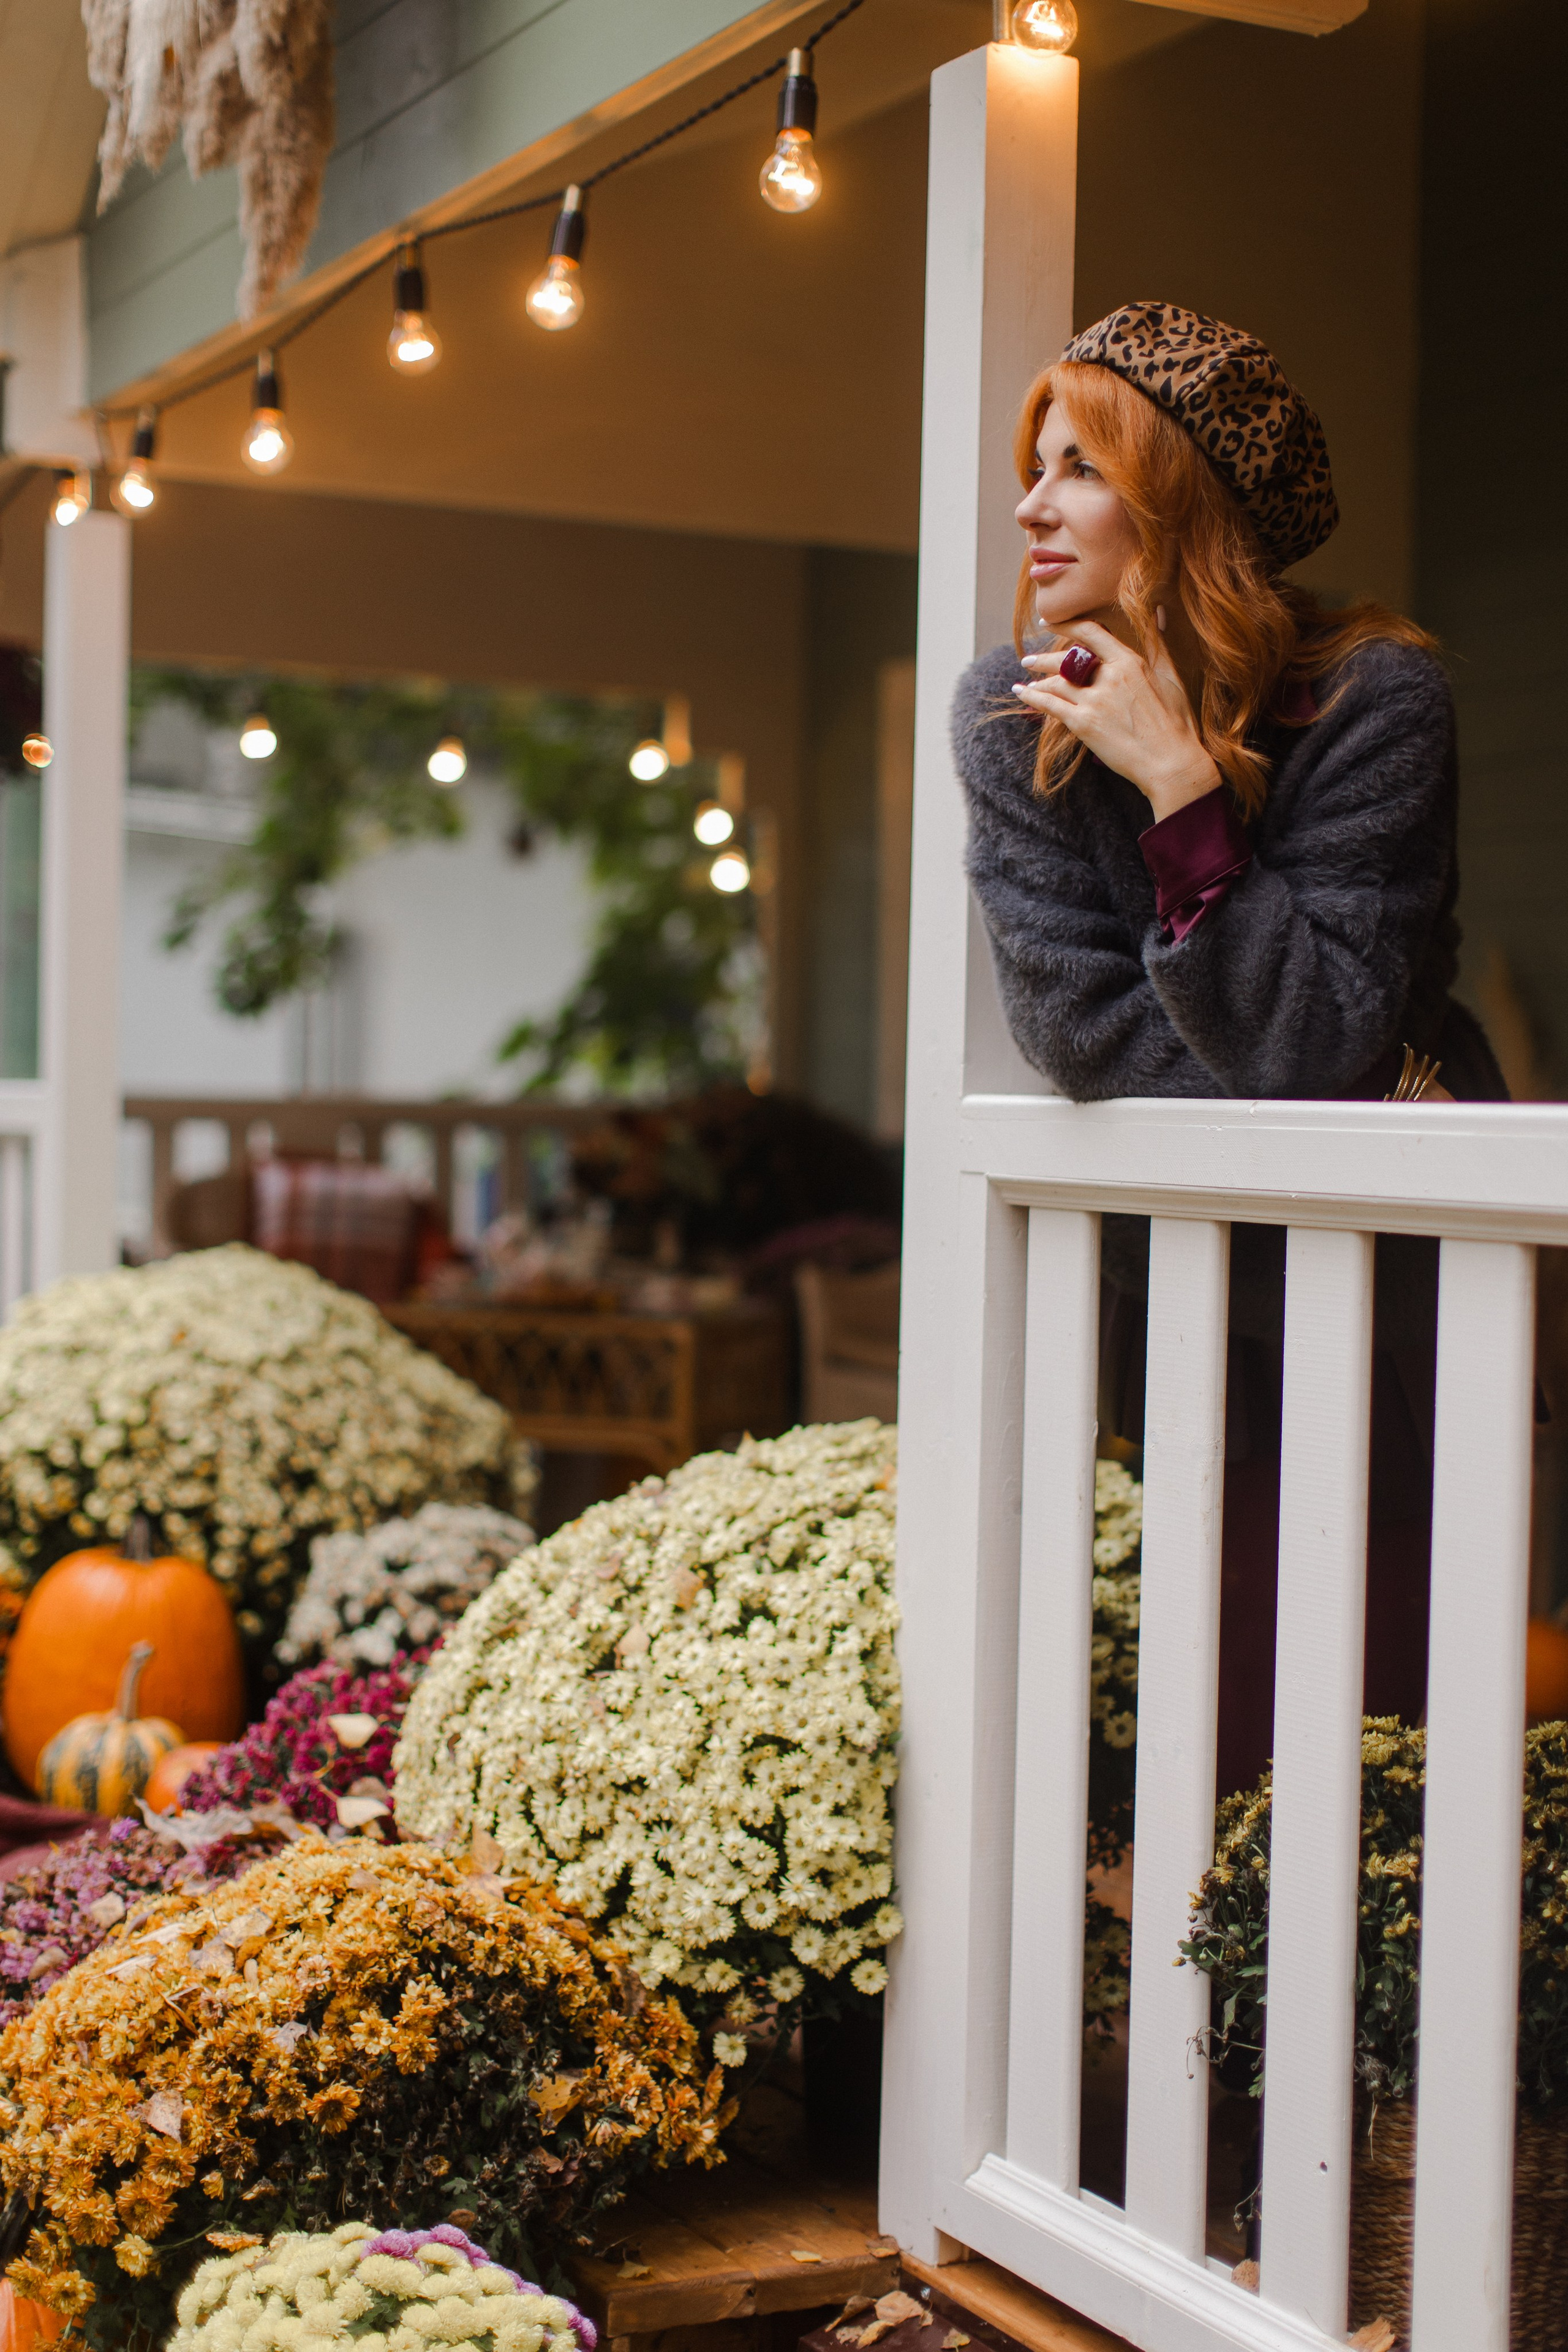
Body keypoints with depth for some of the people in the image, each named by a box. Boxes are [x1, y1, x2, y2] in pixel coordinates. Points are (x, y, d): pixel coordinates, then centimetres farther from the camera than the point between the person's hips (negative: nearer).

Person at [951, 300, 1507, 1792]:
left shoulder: (1372, 699, -16)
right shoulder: (1010, 715, -6)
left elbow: (1311, 1042, -23)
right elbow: (1075, 1019, -11)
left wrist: (1182, 786, -27)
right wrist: (1334, 1134, -16)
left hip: (1380, 1290, -3)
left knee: (1371, 1701, -5)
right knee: (1223, 1712, 4)